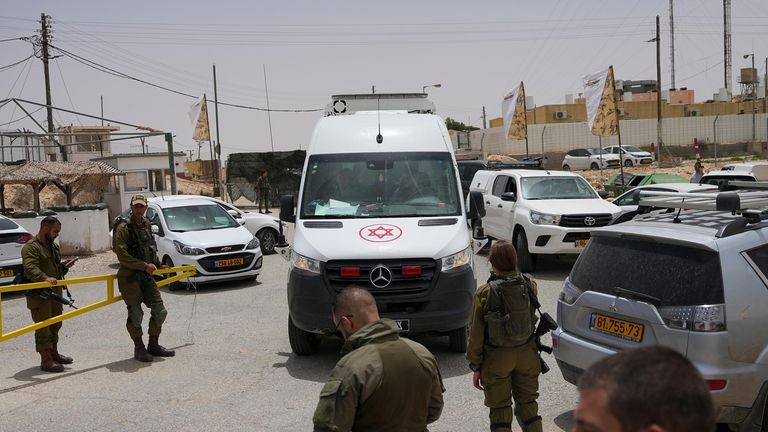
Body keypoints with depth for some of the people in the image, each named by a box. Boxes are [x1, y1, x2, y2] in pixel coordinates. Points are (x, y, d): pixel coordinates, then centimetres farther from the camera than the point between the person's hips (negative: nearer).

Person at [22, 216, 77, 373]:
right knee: (43, 327, -5)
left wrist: (65, 267, 8)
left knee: (55, 325, 17)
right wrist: (45, 278, -41)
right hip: (38, 294, -9)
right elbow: (31, 268, -26)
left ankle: (54, 354, 31)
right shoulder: (31, 247, -12)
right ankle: (45, 360, 0)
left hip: (55, 293, 9)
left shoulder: (54, 247, 19)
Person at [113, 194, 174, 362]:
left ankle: (153, 345, 21)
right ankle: (139, 349, 13)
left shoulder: (147, 224, 12)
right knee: (135, 314, -2)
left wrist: (158, 265, 25)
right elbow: (122, 256, -18)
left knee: (160, 311, 6)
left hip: (146, 276, 7)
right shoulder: (123, 228, -10)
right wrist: (145, 266, -19)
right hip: (129, 277, -7)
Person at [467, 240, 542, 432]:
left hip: (497, 358, -3)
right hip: (526, 354, 3)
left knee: (500, 409, 10)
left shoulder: (485, 293, -17)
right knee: (528, 405, 19)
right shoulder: (530, 286, -8)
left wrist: (475, 366, -2)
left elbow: (476, 334, -13)